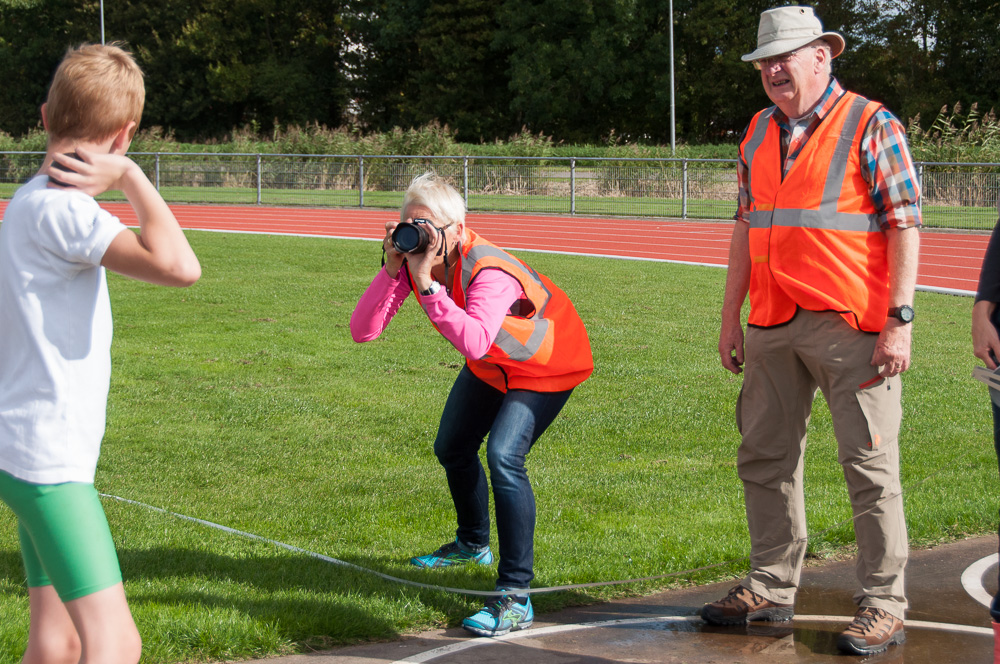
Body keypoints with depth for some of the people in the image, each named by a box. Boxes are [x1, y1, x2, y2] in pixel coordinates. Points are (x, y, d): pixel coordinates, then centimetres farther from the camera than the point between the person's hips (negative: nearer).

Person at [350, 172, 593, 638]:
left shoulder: (488, 272, -39)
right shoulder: (414, 260, -18)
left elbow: (474, 343, -58)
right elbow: (362, 331, -25)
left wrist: (426, 283, -55)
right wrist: (392, 270, -35)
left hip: (546, 367, -8)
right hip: (490, 368, 8)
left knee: (503, 457, -27)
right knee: (451, 450, 22)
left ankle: (515, 597, -21)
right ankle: (473, 544, 53)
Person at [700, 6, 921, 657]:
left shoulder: (871, 125, -4)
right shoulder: (759, 132, 15)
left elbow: (904, 226, -8)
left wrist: (900, 321, -14)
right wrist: (732, 317, 16)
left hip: (850, 328, -7)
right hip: (771, 326, 7)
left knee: (870, 464, -3)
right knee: (765, 456, 11)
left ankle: (883, 605, 3)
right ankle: (772, 588, 23)